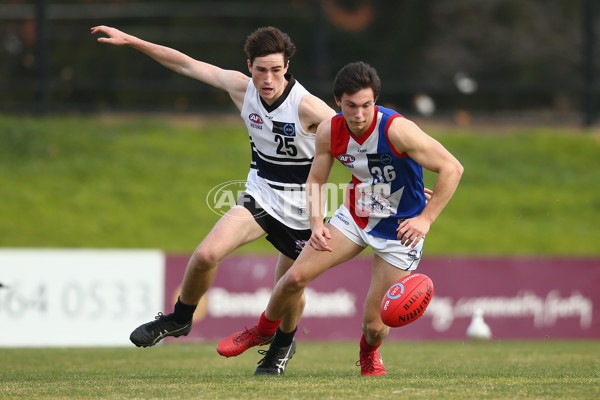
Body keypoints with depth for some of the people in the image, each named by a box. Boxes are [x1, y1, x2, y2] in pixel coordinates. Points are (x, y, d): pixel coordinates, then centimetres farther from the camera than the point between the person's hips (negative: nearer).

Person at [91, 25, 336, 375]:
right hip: (260, 195, 3)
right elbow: (186, 64, -2)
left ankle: (284, 343, 42)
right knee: (207, 254, -17)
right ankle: (180, 319, 9)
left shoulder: (307, 107, -24)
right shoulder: (242, 88, -10)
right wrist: (130, 40, -1)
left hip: (300, 209, -3)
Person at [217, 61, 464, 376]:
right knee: (296, 276, -5)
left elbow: (452, 168, -24)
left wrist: (426, 219, -24)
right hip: (355, 216, 4)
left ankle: (369, 352, 34)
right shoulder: (330, 132, -12)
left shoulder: (397, 130, -29)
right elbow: (315, 180, 5)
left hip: (400, 229, -4)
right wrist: (317, 224, -9)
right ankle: (265, 329, 25)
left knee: (374, 322, -4)